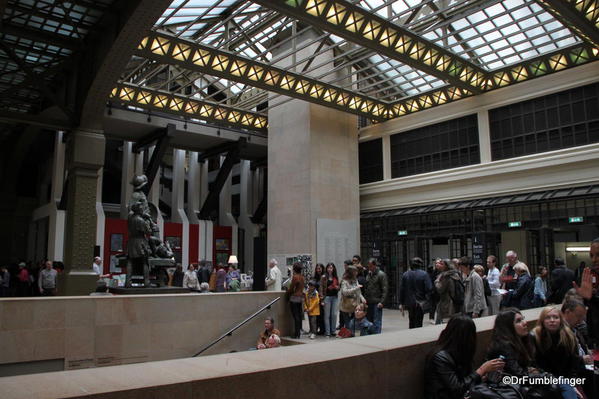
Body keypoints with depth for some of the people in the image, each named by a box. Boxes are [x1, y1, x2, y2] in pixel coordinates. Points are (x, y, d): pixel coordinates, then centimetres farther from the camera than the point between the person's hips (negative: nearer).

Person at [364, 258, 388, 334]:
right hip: (368, 303, 7)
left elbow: (385, 289, -10)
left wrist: (382, 302, -16)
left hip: (377, 303, -7)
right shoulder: (368, 274, 14)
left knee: (377, 323, -6)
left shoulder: (381, 274, -6)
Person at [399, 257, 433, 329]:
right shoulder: (424, 274, -8)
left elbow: (402, 290, 5)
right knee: (418, 323, 0)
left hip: (409, 303, 4)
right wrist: (428, 301, -6)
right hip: (420, 303, -4)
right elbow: (429, 289, -15)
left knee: (412, 323, 17)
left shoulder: (405, 274, 4)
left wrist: (401, 303, 10)